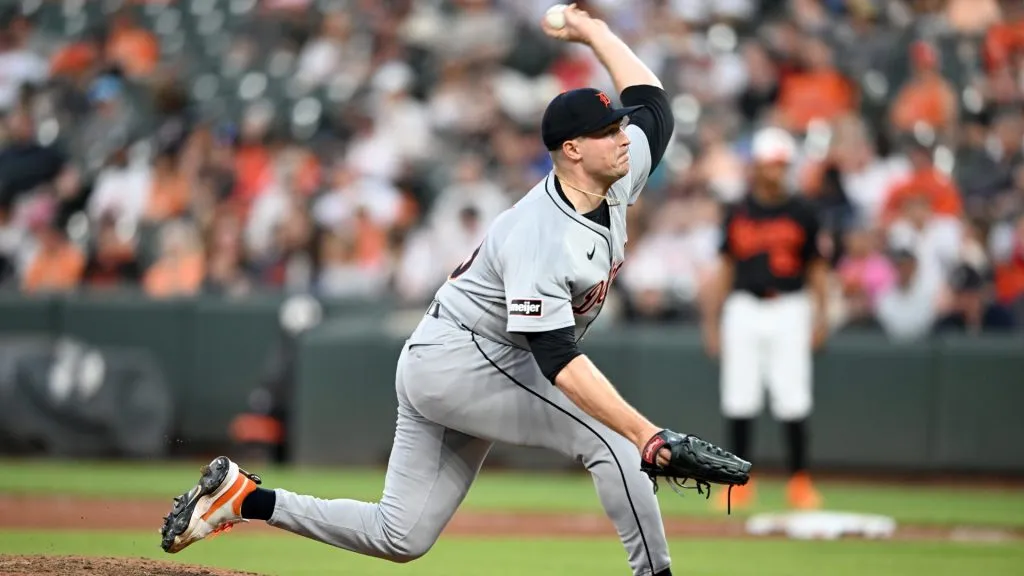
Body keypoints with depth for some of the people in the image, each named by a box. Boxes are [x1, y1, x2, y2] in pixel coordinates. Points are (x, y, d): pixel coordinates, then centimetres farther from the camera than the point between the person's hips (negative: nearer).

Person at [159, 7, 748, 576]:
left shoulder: (617, 182, -2)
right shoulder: (539, 239, -29)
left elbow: (652, 100, 16)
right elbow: (560, 361, -37)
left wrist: (591, 30, 19)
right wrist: (645, 433, -44)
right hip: (457, 357, -9)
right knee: (613, 439, -20)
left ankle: (244, 497, 14)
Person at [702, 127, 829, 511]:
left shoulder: (802, 213, 5)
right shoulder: (738, 213, 8)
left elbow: (816, 267, 8)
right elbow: (726, 267, 12)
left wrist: (821, 315, -2)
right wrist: (712, 320, 7)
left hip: (789, 310, -1)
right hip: (744, 309, 1)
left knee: (792, 400, -6)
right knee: (739, 399, 0)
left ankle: (799, 481, 1)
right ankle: (740, 483, 8)